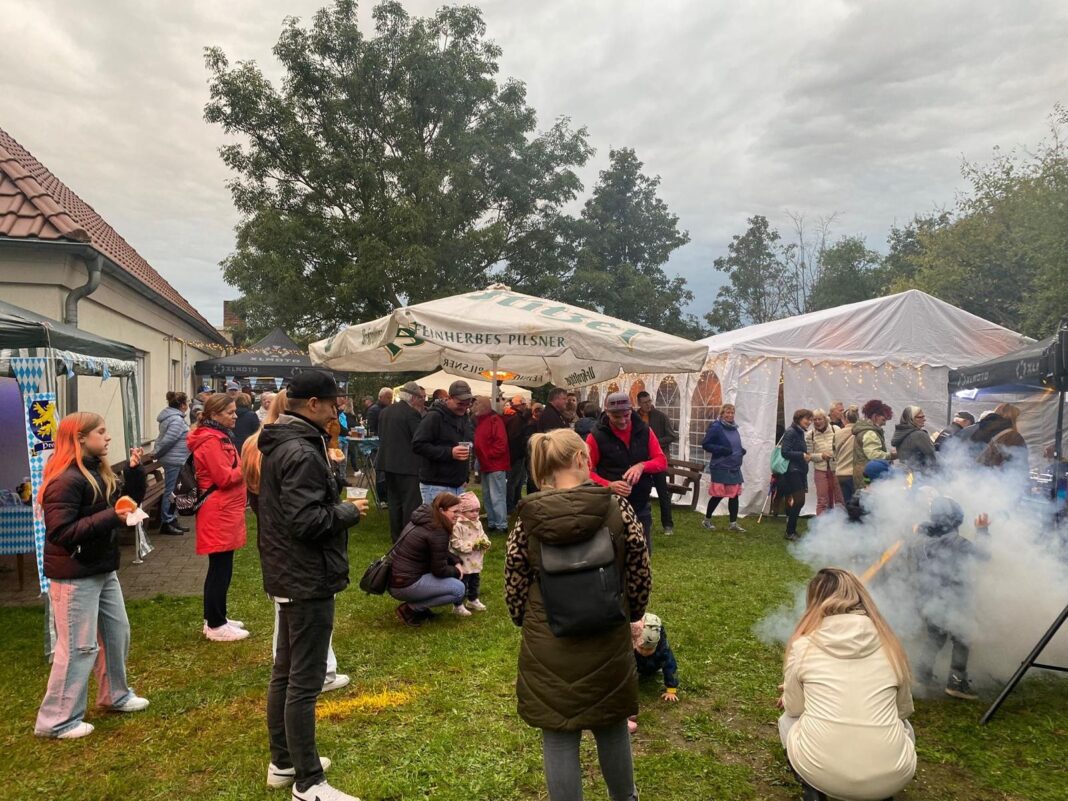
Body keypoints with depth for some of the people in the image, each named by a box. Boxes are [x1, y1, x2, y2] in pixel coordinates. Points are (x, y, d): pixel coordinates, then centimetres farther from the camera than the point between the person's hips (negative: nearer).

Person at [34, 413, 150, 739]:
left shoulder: (99, 472, 6)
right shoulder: (66, 480, -22)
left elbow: (130, 500, 10)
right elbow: (61, 533, -27)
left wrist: (134, 470, -5)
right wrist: (111, 517, -31)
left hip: (102, 570, 9)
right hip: (74, 576, -9)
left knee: (117, 632, 18)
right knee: (79, 647, -1)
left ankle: (115, 695, 36)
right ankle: (56, 721, 14)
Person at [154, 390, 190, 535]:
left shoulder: (175, 417, 13)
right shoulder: (177, 420, -18)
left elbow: (166, 439, 16)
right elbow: (167, 441, -22)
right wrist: (158, 454, -9)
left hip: (174, 460, 10)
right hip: (174, 460, -10)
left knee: (172, 491, 15)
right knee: (170, 491, -4)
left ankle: (172, 520, 23)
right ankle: (166, 523, 2)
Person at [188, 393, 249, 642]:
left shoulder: (219, 437, 16)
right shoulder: (210, 441, -16)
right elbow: (225, 477, -21)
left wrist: (243, 467, 1)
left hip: (225, 511, 10)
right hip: (218, 513, -10)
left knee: (219, 568, 17)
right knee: (221, 569, -3)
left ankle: (214, 618, 27)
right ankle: (216, 625, 7)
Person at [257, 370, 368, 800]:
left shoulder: (278, 443, 10)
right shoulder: (301, 452, -23)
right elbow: (306, 521, -29)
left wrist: (339, 505, 8)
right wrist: (350, 512, -14)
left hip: (287, 575, 11)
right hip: (308, 579, -11)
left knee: (284, 672, 19)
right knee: (304, 682, -1)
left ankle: (282, 762, 34)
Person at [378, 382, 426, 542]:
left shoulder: (385, 411, 10)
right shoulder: (412, 413, -15)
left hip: (388, 463, 8)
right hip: (407, 465, -8)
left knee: (395, 501, 16)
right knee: (411, 503, -1)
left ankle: (396, 537, 22)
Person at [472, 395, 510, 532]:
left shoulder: (495, 420, -14)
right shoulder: (479, 421, 14)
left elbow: (501, 442, -20)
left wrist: (489, 454, -16)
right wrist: (479, 457, 7)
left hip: (496, 464, -10)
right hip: (485, 464, 10)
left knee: (497, 496, -8)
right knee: (487, 495, 15)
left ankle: (502, 525, -2)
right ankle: (492, 523, 23)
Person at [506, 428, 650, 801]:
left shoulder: (528, 519, -11)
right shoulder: (618, 508, -11)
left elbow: (514, 585, -4)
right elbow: (640, 575, -4)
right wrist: (630, 615, 14)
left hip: (548, 646, -1)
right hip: (608, 641, 2)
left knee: (558, 736, 13)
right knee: (612, 726, 24)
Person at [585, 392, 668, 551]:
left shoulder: (644, 431, 2)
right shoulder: (597, 436, -8)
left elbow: (662, 461, 2)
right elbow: (587, 471, -8)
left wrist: (642, 466, -19)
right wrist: (609, 485, -25)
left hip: (641, 506, 4)